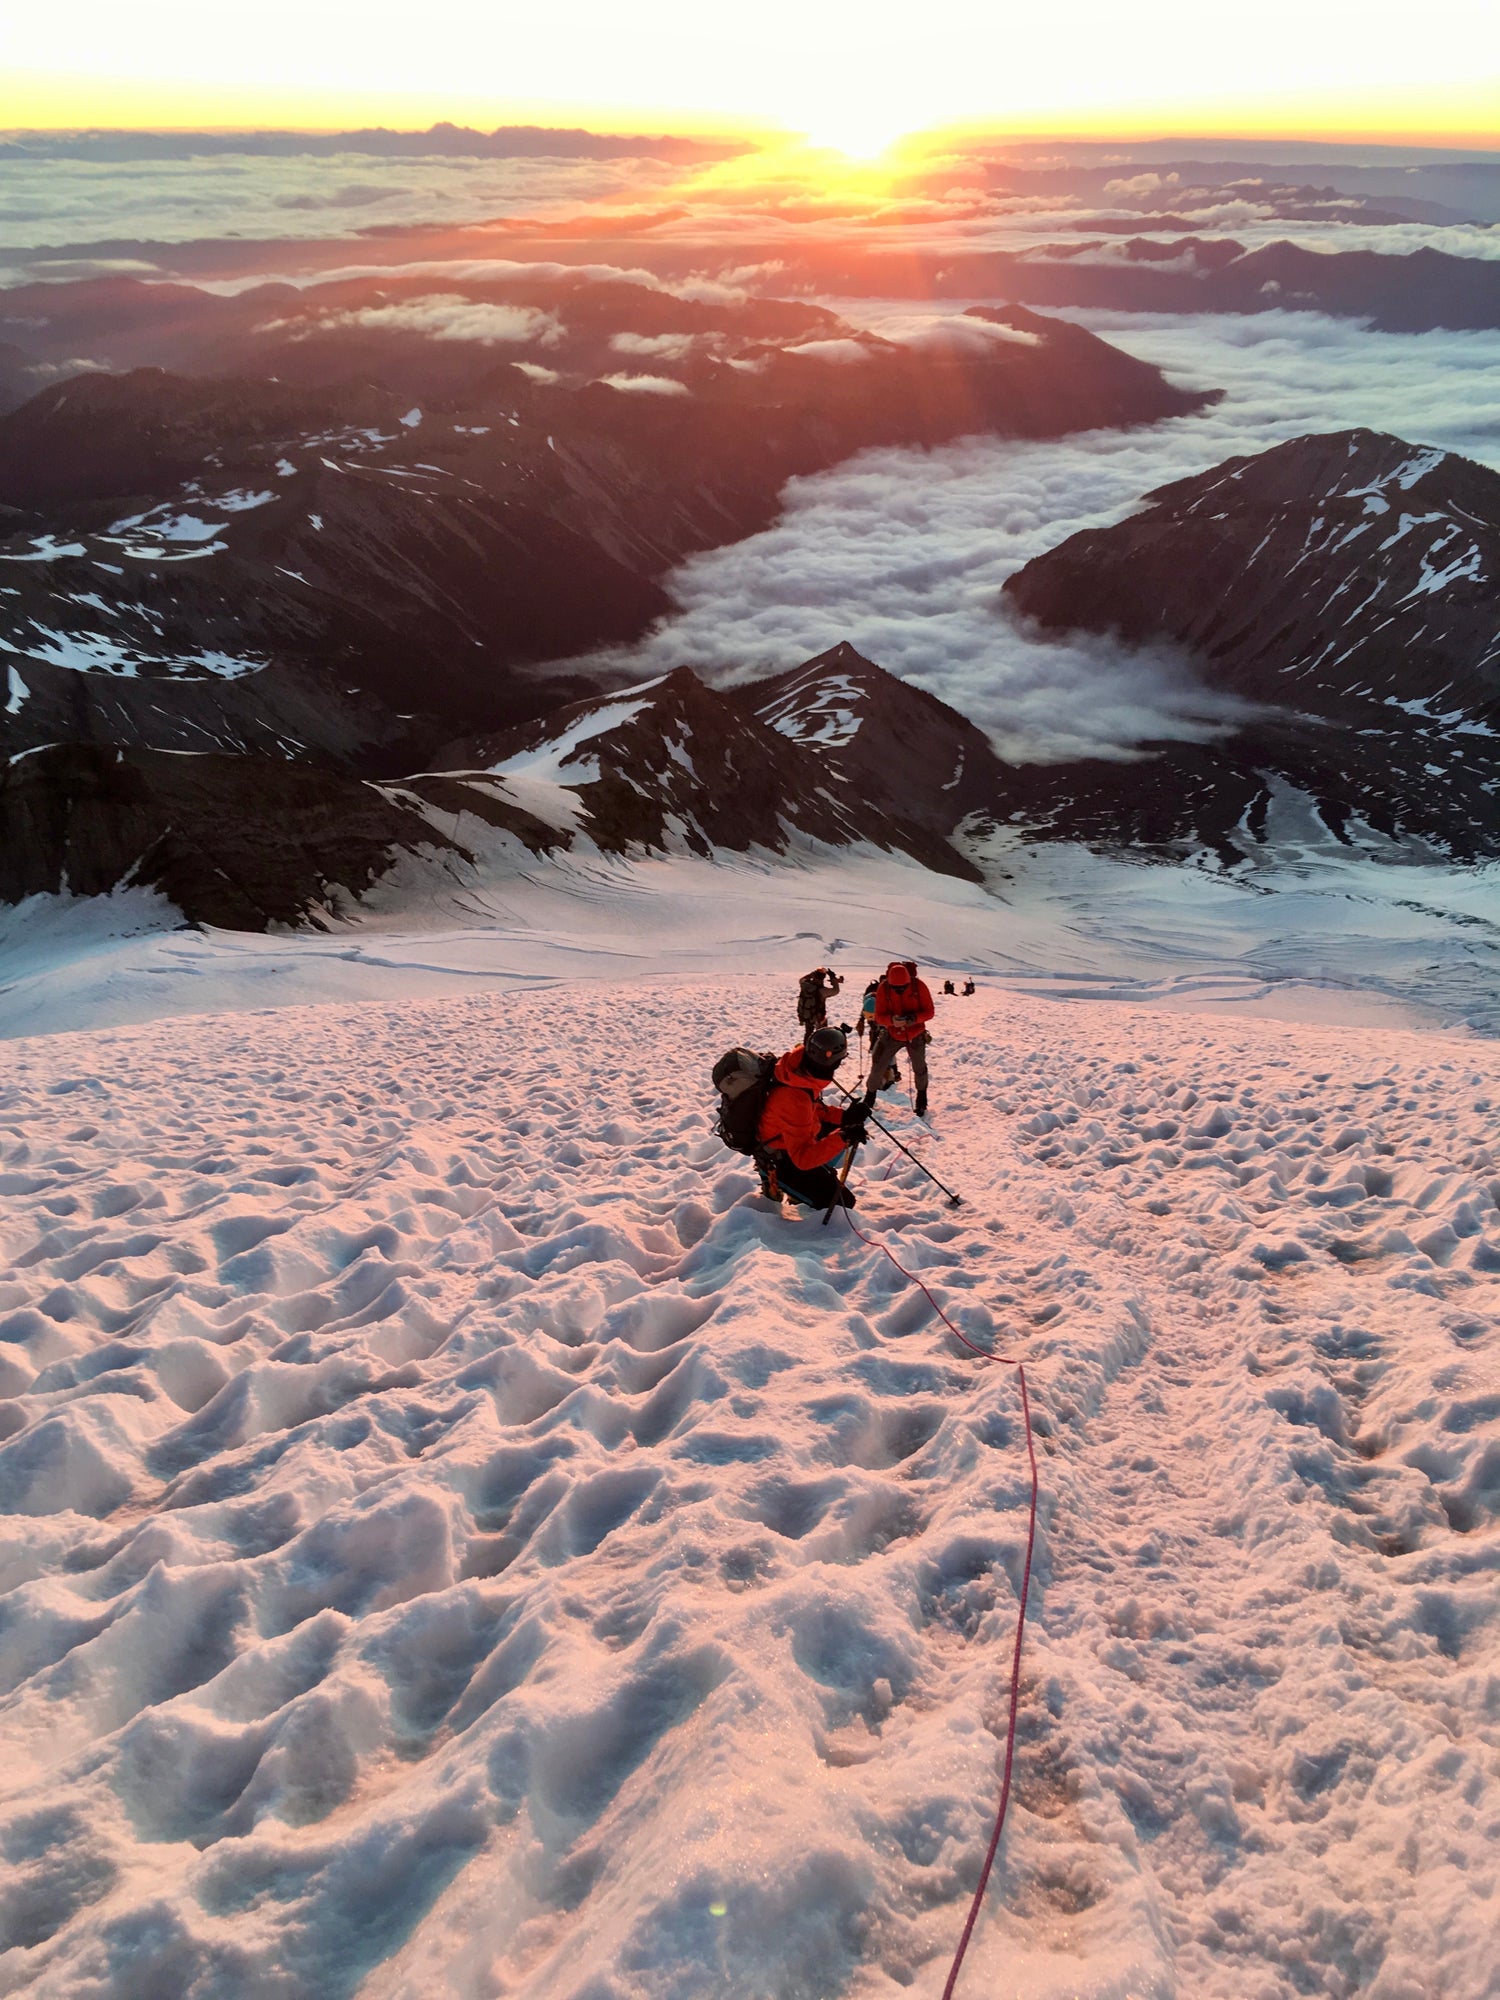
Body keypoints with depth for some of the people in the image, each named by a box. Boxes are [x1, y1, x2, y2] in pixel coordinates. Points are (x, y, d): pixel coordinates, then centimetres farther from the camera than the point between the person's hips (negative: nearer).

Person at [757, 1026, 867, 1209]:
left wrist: (844, 1115, -8)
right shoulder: (793, 1099, -40)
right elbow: (803, 1157, -38)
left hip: (795, 1134, 9)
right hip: (781, 1160, -9)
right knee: (843, 1202, -6)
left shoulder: (797, 1062, -15)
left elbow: (814, 1109, 5)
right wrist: (843, 1137, -40)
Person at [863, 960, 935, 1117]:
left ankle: (921, 1102, 39)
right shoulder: (883, 988, -18)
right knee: (877, 1067, -3)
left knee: (919, 1069, 14)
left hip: (915, 1035, 0)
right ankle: (869, 1099, 19)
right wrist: (892, 1020, -37)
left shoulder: (918, 986, -20)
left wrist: (913, 1018, -33)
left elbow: (929, 1011, -13)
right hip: (892, 1034, 0)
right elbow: (879, 1015, -14)